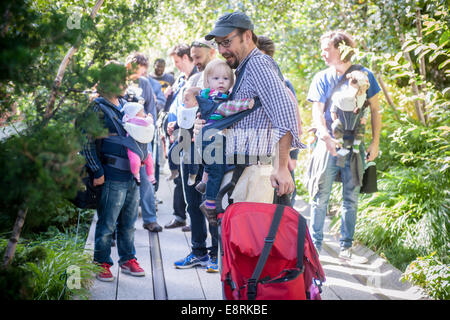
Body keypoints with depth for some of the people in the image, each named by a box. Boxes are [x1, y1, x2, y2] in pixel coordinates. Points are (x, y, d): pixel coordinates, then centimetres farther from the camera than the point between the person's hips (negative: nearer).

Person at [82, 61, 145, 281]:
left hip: (133, 175, 7)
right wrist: (97, 172, -14)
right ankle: (102, 263, 9)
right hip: (113, 176, -7)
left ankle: (127, 259, 24)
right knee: (107, 223, -1)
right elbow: (87, 143, -11)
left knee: (129, 222, 13)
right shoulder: (98, 108, -6)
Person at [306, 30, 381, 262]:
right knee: (320, 197, -2)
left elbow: (375, 110, 9)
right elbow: (317, 112, -4)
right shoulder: (322, 78, 3)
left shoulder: (364, 75, 3)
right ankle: (315, 245, 6)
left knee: (351, 198, 6)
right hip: (327, 144, 0)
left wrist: (375, 142, 2)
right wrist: (325, 136, -23)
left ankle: (346, 248, 15)